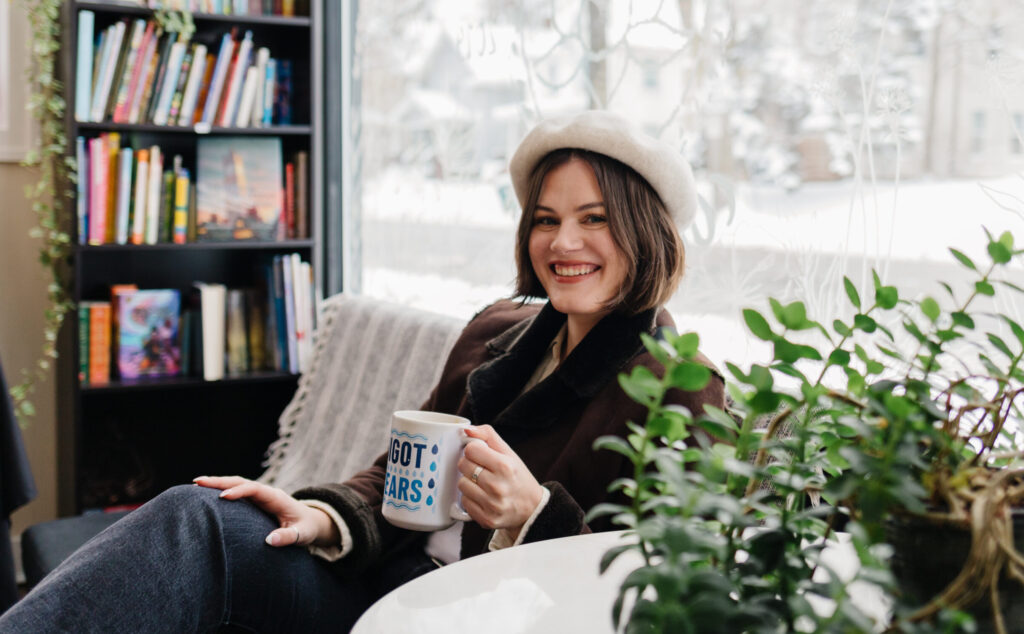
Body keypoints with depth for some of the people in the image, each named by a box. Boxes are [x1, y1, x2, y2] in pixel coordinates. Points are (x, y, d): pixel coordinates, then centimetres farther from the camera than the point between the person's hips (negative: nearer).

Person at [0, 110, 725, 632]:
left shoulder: (684, 392, -5)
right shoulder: (495, 331, 15)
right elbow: (402, 472, 13)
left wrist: (532, 512, -24)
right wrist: (328, 516, -9)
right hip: (389, 571, 6)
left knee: (198, 530, -25)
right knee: (195, 516, -22)